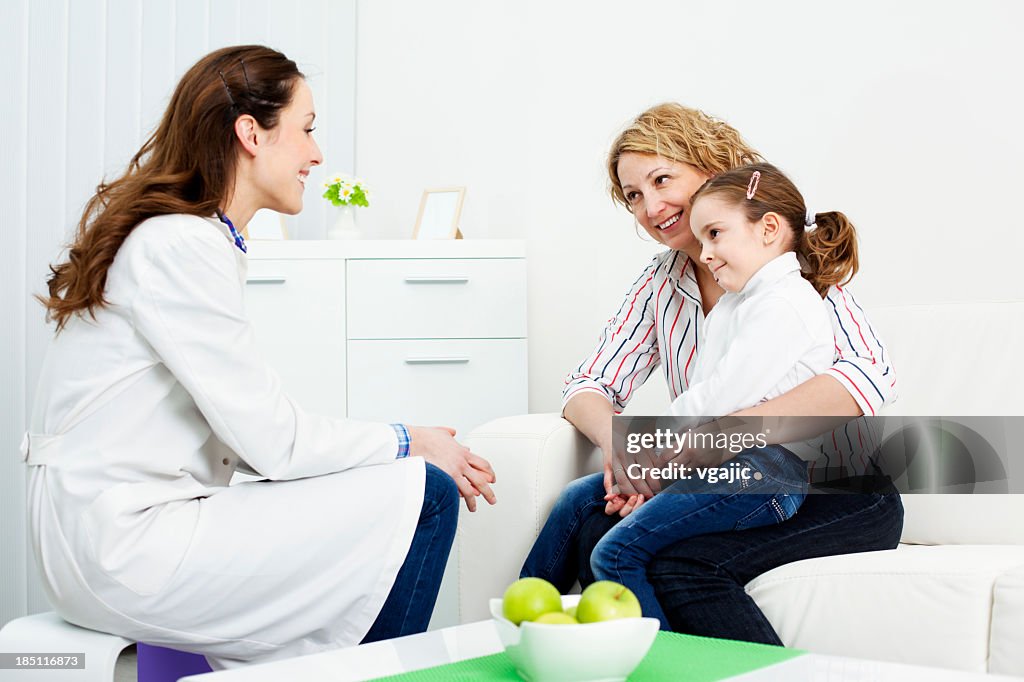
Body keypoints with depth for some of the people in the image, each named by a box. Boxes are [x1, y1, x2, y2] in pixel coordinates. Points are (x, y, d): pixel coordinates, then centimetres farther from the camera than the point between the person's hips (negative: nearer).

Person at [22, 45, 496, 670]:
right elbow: (273, 441, -17)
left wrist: (414, 446, 4)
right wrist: (407, 442, -2)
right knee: (424, 498, -9)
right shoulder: (181, 245, -17)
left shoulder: (199, 240, 14)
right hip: (122, 548, -10)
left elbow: (247, 428, 10)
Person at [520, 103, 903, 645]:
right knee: (587, 505, -21)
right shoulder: (660, 283, 8)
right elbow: (587, 387, 5)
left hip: (842, 498, -5)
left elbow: (868, 378, -27)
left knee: (674, 556, -29)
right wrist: (619, 444, -21)